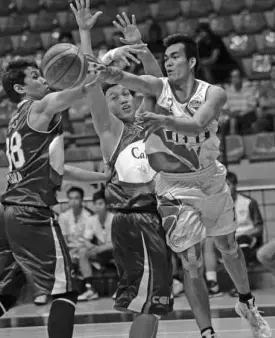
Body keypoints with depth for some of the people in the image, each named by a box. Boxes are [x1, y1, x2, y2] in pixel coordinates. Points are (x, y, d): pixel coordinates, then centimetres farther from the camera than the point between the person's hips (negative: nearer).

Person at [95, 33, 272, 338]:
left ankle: (247, 304, 46)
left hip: (211, 179, 2)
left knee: (229, 248, 21)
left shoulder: (213, 94, -15)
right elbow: (132, 80, -37)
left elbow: (196, 124, -36)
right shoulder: (158, 87, -14)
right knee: (192, 264, -7)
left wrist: (164, 121, -55)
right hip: (175, 187, -2)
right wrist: (112, 74, -61)